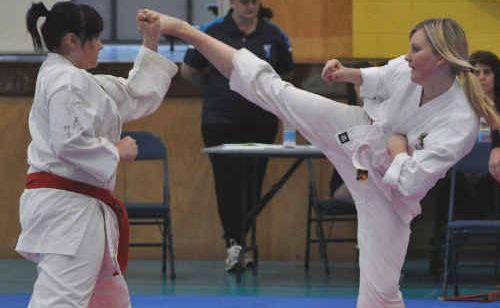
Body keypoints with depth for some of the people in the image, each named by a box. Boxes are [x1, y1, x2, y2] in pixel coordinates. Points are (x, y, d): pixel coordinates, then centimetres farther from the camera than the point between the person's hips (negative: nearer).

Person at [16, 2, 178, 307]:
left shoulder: (76, 79, 20)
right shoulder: (67, 81, -13)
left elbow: (137, 98, 25)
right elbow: (69, 143, -24)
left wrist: (151, 43, 20)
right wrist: (116, 151, -11)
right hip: (66, 208, -11)